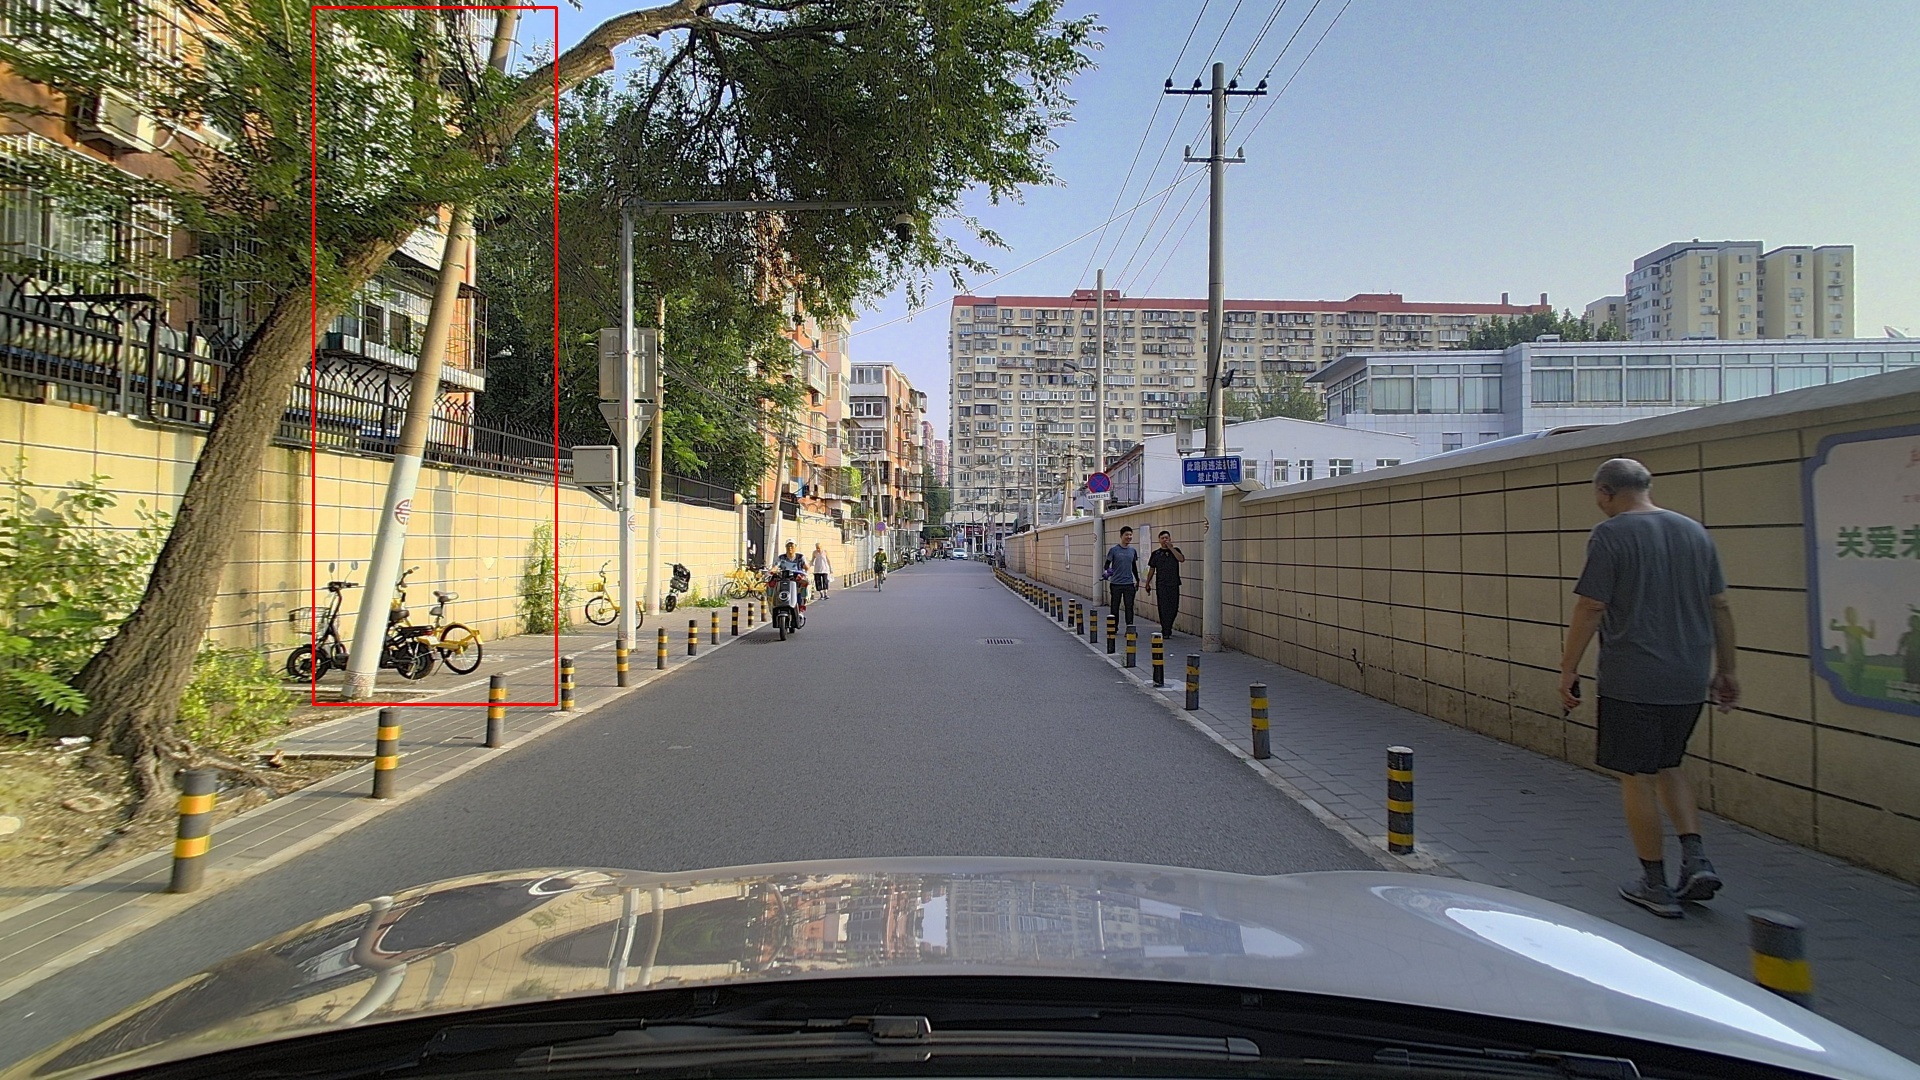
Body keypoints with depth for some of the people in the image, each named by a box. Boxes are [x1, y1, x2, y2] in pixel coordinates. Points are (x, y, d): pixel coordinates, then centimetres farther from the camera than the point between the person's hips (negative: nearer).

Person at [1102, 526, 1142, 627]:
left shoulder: (1133, 550, 9)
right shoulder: (1114, 550, -3)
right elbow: (1107, 565, -2)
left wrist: (1137, 580, 23)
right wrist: (1106, 571, -23)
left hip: (1129, 584, 3)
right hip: (1115, 584, -3)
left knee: (1129, 607, 0)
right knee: (1114, 607, 6)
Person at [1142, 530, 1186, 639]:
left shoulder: (1175, 550, 9)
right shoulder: (1156, 553, 7)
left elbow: (1181, 559, -12)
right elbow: (1152, 569, 11)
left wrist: (1170, 548, -12)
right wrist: (1148, 583, 9)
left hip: (1174, 584, 1)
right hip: (1161, 585, -1)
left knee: (1174, 608, 4)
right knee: (1163, 608, -5)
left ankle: (1168, 628, 23)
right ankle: (1165, 632, -2)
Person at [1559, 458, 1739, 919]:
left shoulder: (1610, 535, -10)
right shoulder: (1694, 531, 9)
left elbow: (1590, 609, -13)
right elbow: (1720, 608, 12)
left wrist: (1568, 672, -6)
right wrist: (1725, 671, 20)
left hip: (1631, 682, -7)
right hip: (1690, 681, 7)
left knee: (1637, 777, 4)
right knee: (1668, 766, 23)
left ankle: (1656, 886, 11)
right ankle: (1697, 861, 13)